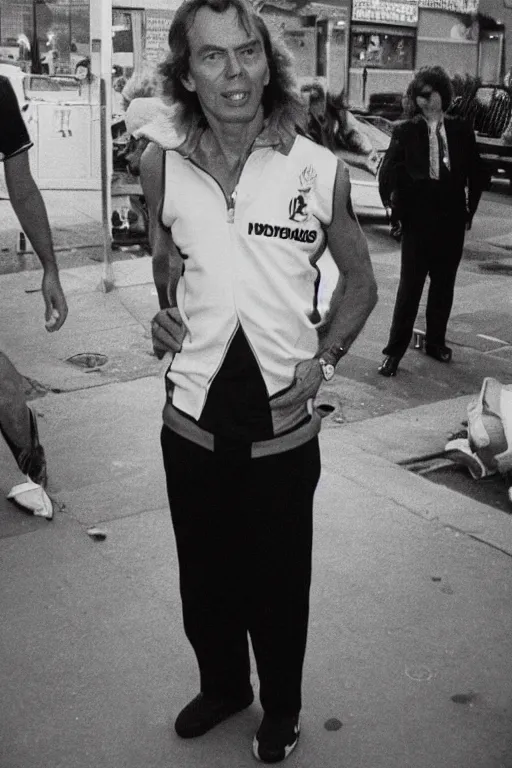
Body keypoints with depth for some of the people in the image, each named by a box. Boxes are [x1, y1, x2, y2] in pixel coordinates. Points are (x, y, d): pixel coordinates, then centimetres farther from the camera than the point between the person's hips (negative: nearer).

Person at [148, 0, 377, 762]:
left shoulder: (321, 171, -8)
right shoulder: (164, 166, -1)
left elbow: (360, 281, 5)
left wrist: (323, 359, -8)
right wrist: (165, 313, 0)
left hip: (284, 423, -2)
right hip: (191, 418, 3)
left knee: (279, 581, 13)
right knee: (205, 575, 18)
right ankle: (222, 685, 46)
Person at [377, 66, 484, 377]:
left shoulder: (461, 130, 6)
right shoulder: (406, 132, -2)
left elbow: (475, 173, 11)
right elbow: (389, 170, -8)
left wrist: (470, 209, 7)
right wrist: (394, 201, -17)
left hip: (452, 219, 3)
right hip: (418, 219, -3)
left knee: (444, 284, 12)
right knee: (410, 285, -2)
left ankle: (436, 341, 27)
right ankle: (395, 351, 4)